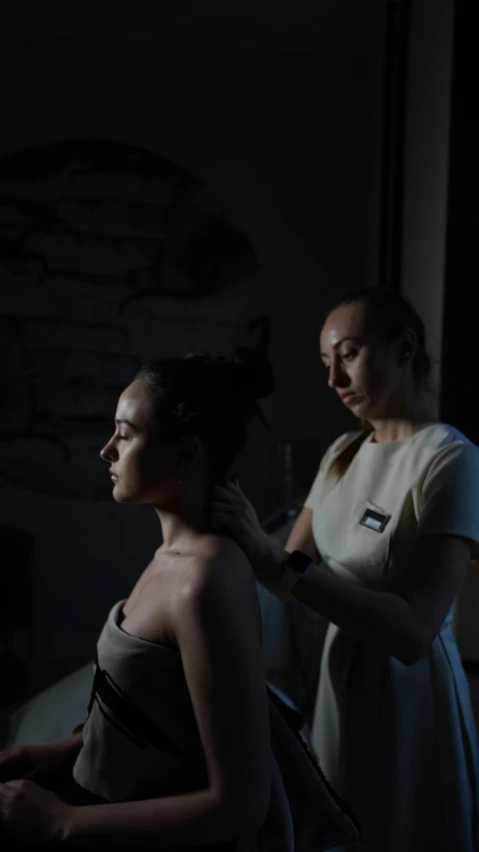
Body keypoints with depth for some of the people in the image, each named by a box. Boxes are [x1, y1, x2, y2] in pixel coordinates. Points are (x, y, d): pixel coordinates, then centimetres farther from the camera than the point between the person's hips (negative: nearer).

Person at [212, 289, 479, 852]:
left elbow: (413, 633, -29)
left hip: (406, 696, -7)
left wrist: (275, 563, -35)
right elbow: (290, 576, 3)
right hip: (341, 680, 7)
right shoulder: (343, 454, 4)